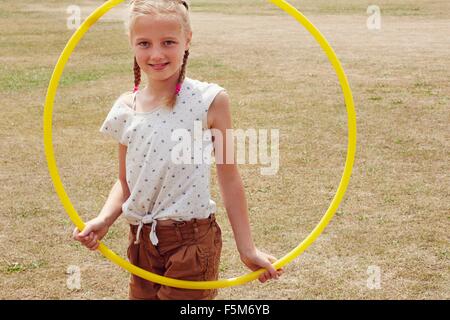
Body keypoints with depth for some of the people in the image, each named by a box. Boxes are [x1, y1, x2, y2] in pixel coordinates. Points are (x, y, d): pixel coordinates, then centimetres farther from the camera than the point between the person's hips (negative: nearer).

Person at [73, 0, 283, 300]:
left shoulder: (210, 101, -10)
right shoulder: (127, 109, 1)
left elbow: (229, 178, -4)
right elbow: (126, 181, 12)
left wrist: (247, 248, -1)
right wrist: (104, 219, -7)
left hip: (192, 242, -4)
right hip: (141, 241, 4)